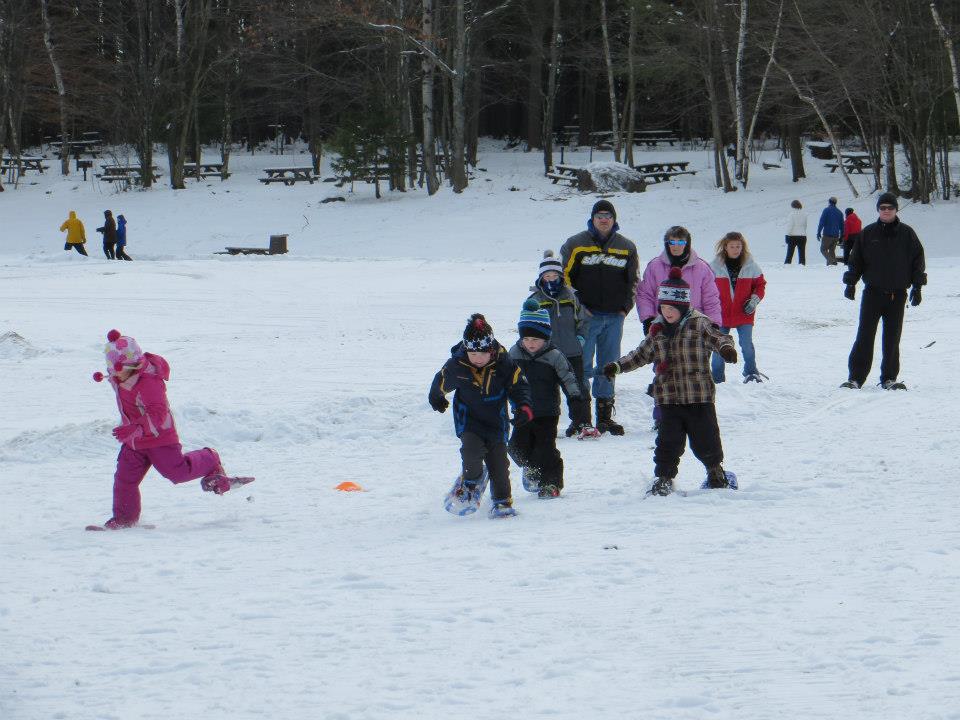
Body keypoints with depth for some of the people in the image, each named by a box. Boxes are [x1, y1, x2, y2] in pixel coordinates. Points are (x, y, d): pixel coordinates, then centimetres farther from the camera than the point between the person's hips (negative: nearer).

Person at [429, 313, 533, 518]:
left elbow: (519, 385, -5)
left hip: (496, 421, 1)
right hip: (468, 420, -1)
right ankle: (471, 479, 7)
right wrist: (436, 399, 26)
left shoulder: (503, 363, -14)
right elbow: (441, 382, 7)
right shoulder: (456, 365, -14)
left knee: (498, 462, -1)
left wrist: (523, 407, -22)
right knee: (472, 450, -24)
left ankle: (501, 500, 15)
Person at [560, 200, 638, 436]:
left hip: (614, 317, 3)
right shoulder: (576, 244, 1)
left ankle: (605, 415, 12)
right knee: (583, 365, -7)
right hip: (586, 316, -3)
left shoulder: (626, 248, 11)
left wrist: (625, 307, 8)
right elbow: (563, 276, 2)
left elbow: (633, 280, 19)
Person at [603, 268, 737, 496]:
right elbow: (642, 354, 19)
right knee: (668, 441, 0)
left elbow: (718, 338, -14)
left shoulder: (699, 324, -6)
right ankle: (664, 478, 11)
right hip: (668, 398, 3)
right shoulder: (657, 330, 8)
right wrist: (618, 366, 12)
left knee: (704, 439, 6)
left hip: (699, 396, -3)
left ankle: (715, 469, 31)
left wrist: (726, 347, -37)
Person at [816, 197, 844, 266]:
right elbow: (842, 226, 16)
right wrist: (841, 236, 21)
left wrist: (818, 232, -7)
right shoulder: (839, 212, 13)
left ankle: (831, 261, -21)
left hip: (827, 235, -5)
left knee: (823, 249, 0)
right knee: (832, 250, 14)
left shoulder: (826, 210, -4)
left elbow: (822, 222, -10)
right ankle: (833, 261, 2)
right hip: (836, 235, 5)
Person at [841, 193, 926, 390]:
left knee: (892, 339, 4)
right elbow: (856, 259, 8)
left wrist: (917, 287, 2)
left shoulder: (906, 234, 4)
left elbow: (918, 260, 7)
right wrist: (851, 283, -1)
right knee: (865, 336, -6)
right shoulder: (868, 233, 4)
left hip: (897, 294, 0)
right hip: (873, 292, 0)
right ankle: (855, 377, -6)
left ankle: (889, 378, 12)